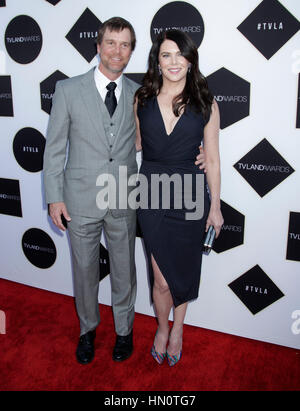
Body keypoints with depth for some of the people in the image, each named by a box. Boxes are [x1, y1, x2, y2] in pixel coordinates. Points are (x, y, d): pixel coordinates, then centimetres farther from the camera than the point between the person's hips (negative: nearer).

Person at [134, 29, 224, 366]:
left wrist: (215, 206, 0)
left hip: (190, 197, 0)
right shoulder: (142, 100, 1)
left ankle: (178, 329, 41)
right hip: (152, 195, 1)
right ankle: (162, 329, 35)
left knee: (184, 271, 15)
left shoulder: (205, 105, -4)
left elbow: (212, 159, -1)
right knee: (162, 278, 5)